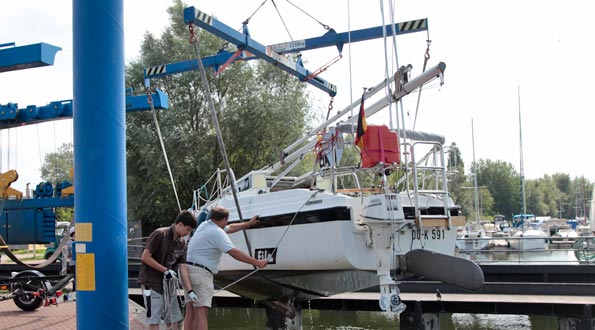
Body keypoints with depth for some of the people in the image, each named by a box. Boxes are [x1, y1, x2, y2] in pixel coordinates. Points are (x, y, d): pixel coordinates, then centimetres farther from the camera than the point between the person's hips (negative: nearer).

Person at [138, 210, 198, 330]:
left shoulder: (182, 243, 5)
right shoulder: (160, 234, -14)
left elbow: (182, 268, 3)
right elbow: (145, 257, -17)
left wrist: (190, 291, -5)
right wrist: (166, 271, -15)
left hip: (169, 285, 7)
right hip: (152, 284, -7)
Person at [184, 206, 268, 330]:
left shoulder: (205, 225, 14)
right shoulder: (217, 232, -14)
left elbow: (229, 228, 28)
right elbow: (234, 253, -19)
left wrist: (249, 223, 38)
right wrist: (257, 262, -14)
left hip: (189, 269, 10)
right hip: (200, 272, -10)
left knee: (190, 312, 11)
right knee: (201, 311, -13)